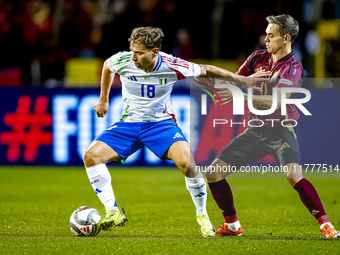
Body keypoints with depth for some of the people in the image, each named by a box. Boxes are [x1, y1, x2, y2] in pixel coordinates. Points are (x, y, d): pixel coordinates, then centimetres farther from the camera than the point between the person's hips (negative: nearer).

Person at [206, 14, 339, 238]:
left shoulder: (293, 67, -14)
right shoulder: (258, 58, 4)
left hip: (281, 130, -6)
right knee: (214, 173, 0)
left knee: (294, 175, -31)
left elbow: (274, 101, -26)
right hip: (256, 130, 6)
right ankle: (232, 226, 16)